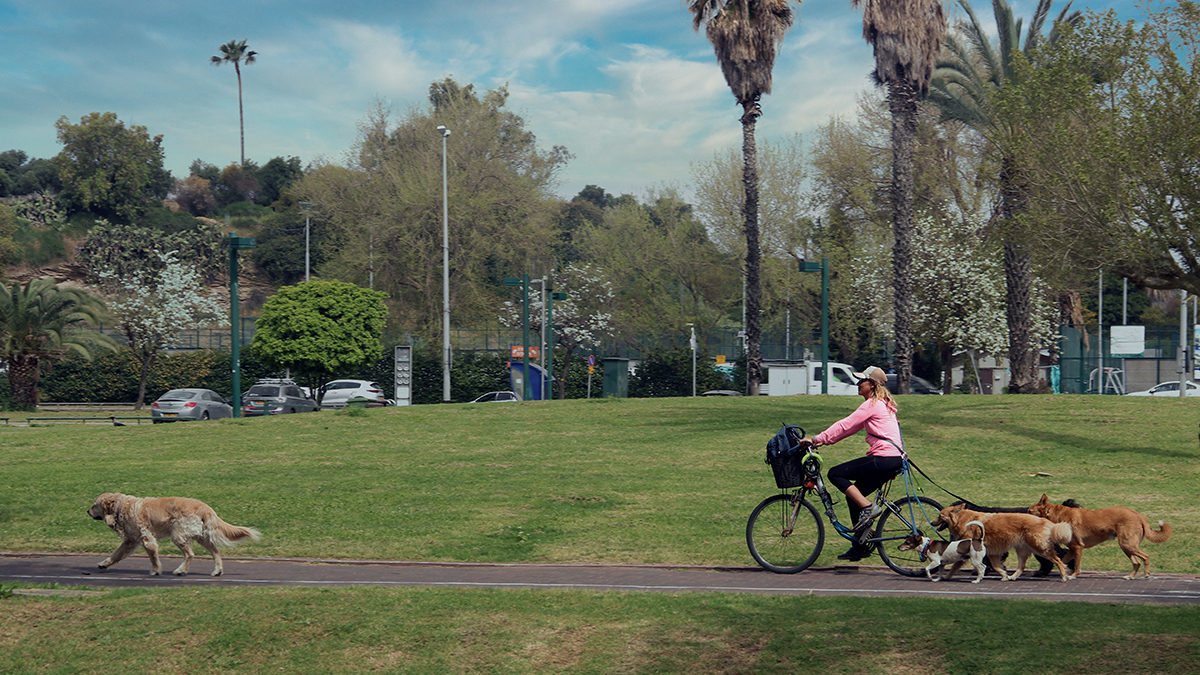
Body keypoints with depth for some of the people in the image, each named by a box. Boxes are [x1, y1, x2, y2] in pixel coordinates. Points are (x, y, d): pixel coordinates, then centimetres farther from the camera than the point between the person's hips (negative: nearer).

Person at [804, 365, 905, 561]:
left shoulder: (873, 404, -8)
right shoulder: (883, 403, 22)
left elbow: (846, 425, -13)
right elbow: (851, 427, 22)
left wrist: (819, 438, -9)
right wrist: (824, 440, 16)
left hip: (884, 459, -10)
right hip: (894, 459, 10)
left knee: (835, 474, -8)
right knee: (853, 495, 15)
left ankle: (868, 508, -11)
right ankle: (860, 546, 17)